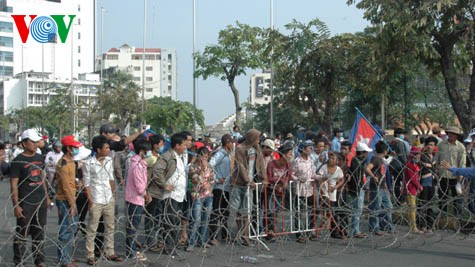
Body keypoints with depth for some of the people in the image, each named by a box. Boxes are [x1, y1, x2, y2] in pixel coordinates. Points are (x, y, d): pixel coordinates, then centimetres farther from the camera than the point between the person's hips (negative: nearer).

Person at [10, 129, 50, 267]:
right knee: (22, 234, 2)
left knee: (39, 233, 12)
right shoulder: (18, 161, -9)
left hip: (41, 202, 6)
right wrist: (16, 205, -14)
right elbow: (14, 184, -10)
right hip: (26, 203, -6)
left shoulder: (39, 158, 9)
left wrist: (47, 197, 17)